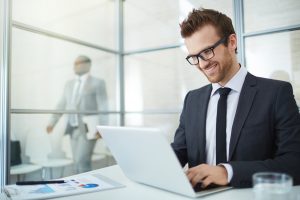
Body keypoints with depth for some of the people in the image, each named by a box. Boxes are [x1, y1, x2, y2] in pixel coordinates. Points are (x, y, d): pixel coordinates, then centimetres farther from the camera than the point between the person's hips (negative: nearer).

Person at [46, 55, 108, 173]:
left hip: (88, 128, -6)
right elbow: (61, 105, 17)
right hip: (73, 128, 6)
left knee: (82, 161, -13)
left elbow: (103, 107, -9)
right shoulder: (69, 84, 17)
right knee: (77, 162, 8)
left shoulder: (97, 83, -1)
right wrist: (52, 123, 8)